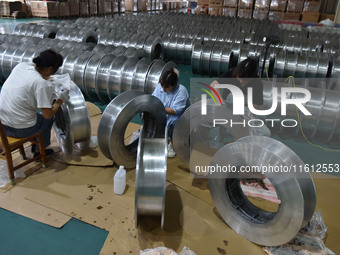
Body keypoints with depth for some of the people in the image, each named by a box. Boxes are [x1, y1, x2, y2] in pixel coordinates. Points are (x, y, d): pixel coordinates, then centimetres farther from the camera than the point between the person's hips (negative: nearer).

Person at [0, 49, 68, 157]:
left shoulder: (21, 65, -3)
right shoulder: (42, 84, -22)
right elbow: (48, 115, -18)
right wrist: (60, 100, -5)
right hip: (21, 130, -7)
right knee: (48, 118, 21)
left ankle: (35, 144, 43)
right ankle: (39, 151, 35)